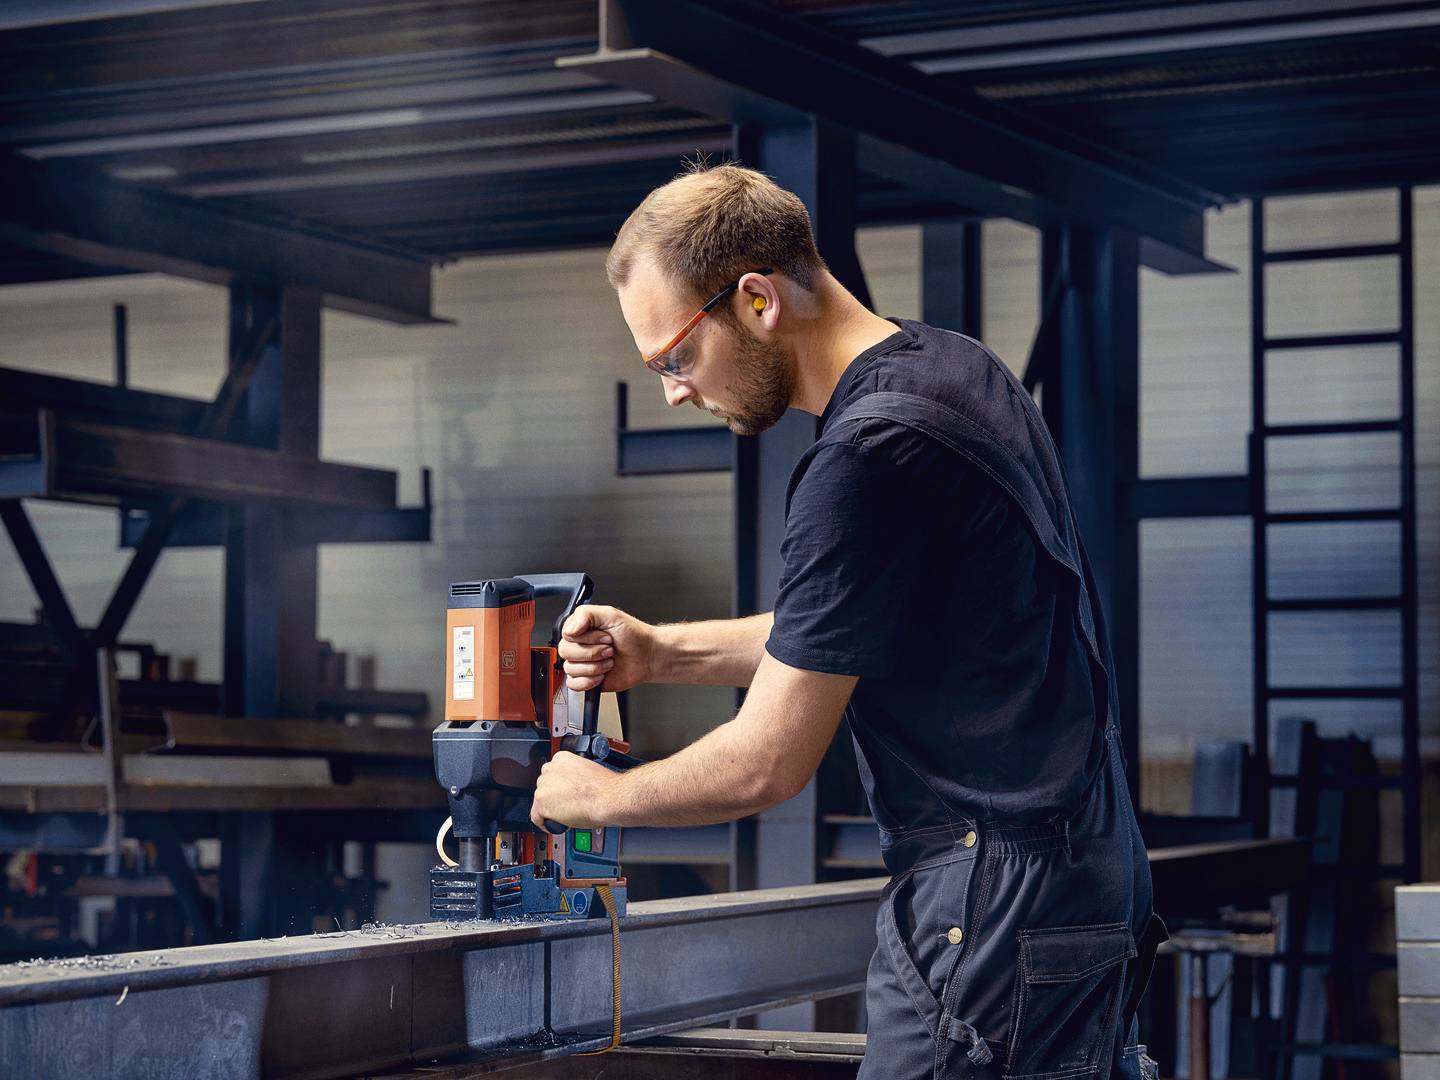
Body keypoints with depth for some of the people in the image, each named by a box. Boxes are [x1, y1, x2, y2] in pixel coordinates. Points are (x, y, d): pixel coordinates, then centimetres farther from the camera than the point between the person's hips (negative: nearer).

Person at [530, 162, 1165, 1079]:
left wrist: (601, 798, 2)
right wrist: (662, 653, 16)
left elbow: (768, 764, -15)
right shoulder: (955, 366, 11)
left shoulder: (873, 456, -20)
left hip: (993, 911, -10)